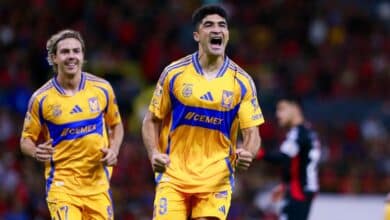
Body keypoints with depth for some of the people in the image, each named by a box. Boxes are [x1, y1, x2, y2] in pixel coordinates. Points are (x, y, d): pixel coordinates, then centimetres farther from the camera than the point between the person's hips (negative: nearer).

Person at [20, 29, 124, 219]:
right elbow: (26, 140, 4)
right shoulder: (41, 99, -5)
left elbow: (116, 125, 17)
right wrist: (36, 152, -18)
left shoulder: (102, 89, 1)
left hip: (98, 184, 3)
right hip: (62, 184, -3)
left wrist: (113, 150, -2)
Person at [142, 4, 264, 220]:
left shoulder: (242, 82, 1)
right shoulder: (174, 73, 0)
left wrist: (247, 154, -21)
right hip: (174, 176, 0)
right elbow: (152, 121, 8)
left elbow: (252, 133, 2)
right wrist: (154, 153, -11)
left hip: (216, 180, 0)